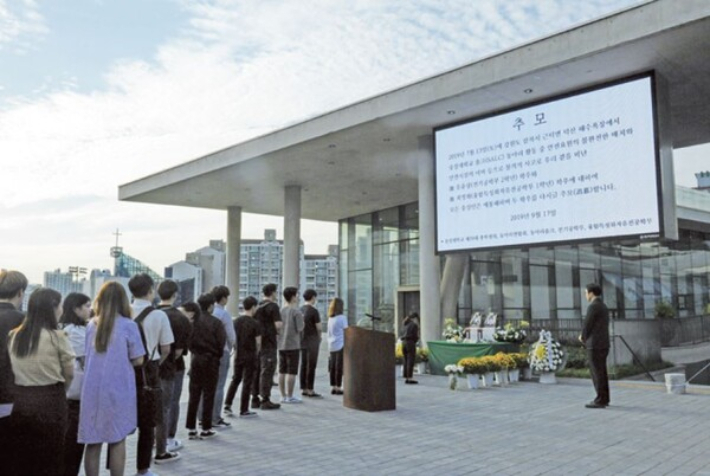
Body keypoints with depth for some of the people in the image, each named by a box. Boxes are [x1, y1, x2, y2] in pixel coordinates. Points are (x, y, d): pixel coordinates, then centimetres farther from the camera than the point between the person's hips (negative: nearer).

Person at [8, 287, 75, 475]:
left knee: (23, 460, 13)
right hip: (49, 402, -5)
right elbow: (69, 374, -2)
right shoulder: (57, 337, -11)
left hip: (20, 400, 5)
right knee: (50, 461, 6)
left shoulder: (13, 336, 3)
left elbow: (12, 370, 7)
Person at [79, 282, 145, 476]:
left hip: (92, 391, 3)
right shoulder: (128, 325, -8)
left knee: (93, 442, 9)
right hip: (118, 390, -3)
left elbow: (86, 357, 14)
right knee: (117, 442, 7)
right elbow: (137, 360, -5)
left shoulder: (90, 325, 5)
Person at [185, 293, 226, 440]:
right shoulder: (215, 322, -14)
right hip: (210, 360, -4)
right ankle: (206, 429, 9)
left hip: (195, 359, 4)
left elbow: (188, 340, 0)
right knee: (208, 395, 5)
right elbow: (221, 342, -12)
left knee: (194, 395, 11)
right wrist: (217, 355, 5)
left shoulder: (193, 320, -1)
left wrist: (194, 351, 12)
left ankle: (191, 428, 16)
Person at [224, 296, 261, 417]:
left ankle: (227, 404, 12)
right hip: (250, 356, -5)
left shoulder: (236, 321, 3)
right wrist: (256, 352, 5)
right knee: (247, 382, 3)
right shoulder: (254, 323, -13)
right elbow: (258, 342, -12)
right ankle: (244, 410, 9)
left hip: (238, 355, 5)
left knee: (235, 379, 18)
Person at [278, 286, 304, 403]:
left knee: (282, 371, 9)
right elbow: (300, 329, -12)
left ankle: (283, 396, 15)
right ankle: (290, 396, 1)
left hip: (281, 344, 7)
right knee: (292, 372, -1)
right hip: (293, 345, -6)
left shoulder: (281, 310, 8)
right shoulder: (296, 311, -11)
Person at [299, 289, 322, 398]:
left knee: (303, 365, 10)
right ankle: (310, 390, -2)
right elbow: (319, 328, -13)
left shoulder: (300, 310, 8)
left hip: (302, 340, 7)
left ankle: (303, 389, 14)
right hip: (312, 341, -7)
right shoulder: (314, 311, -14)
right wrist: (319, 335, 6)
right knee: (311, 366, -3)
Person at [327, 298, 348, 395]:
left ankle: (333, 387, 15)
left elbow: (329, 333, 12)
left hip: (331, 346, 7)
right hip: (340, 345, -6)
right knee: (339, 367, -2)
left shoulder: (330, 318, 10)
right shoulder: (342, 318, -10)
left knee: (332, 367, 10)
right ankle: (338, 388, 0)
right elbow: (345, 332, -8)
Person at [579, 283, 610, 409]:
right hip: (603, 344, 9)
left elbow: (586, 326, -13)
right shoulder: (604, 307, 17)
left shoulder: (593, 306, -15)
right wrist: (585, 337, 12)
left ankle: (600, 401, -2)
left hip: (595, 345, -9)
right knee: (601, 372, 12)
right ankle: (604, 399, 15)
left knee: (596, 373, -5)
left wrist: (583, 338, 7)